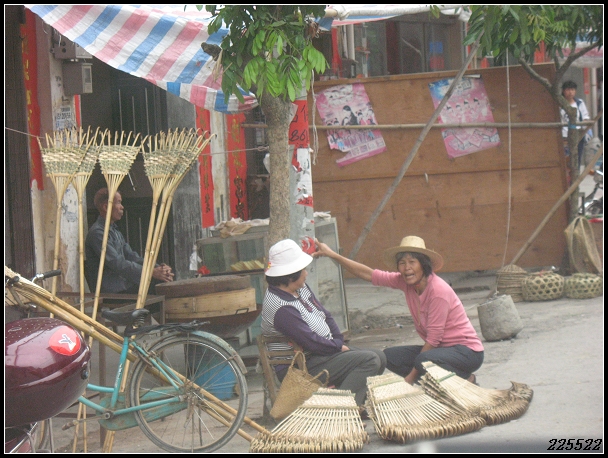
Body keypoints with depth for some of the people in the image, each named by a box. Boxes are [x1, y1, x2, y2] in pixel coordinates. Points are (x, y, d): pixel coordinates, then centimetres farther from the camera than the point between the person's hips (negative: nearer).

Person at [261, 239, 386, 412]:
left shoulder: (301, 288, 7)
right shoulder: (282, 308, -26)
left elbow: (326, 316, 15)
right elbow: (311, 342, -25)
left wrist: (339, 343, 1)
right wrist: (338, 347, -9)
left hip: (324, 351, 11)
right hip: (302, 368, -11)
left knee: (379, 357, 5)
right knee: (369, 360, -20)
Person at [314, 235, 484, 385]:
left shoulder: (438, 290, -24)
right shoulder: (406, 282, -2)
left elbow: (433, 339, -22)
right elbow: (369, 274, 2)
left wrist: (411, 377, -18)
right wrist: (332, 255, -3)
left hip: (467, 351, -8)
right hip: (440, 348, 8)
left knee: (424, 361, -35)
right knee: (389, 356, -4)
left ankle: (467, 381, -8)